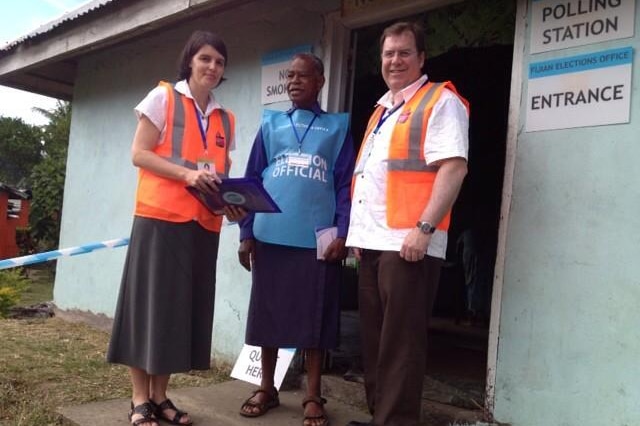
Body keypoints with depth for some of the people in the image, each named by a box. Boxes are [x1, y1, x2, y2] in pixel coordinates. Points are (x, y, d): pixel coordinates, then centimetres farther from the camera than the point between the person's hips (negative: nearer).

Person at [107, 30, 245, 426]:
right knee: (150, 304, -1)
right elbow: (139, 154, -4)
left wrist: (232, 203, -2)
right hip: (160, 217, -5)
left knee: (182, 308, 6)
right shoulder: (163, 97, 3)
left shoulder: (225, 119, 16)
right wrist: (187, 174, -18)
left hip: (204, 224, 5)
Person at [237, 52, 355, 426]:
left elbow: (346, 185, 3)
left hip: (317, 239, -2)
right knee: (269, 313, 9)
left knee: (315, 317, 3)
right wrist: (247, 233, 3)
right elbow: (252, 180, 10)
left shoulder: (338, 127, 8)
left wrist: (343, 234, -8)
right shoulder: (271, 124, 13)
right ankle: (267, 389, 24)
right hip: (271, 236, 2)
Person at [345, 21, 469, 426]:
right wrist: (359, 231, 18)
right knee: (374, 338, 13)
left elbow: (453, 168, -15)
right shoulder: (382, 110, 23)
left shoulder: (440, 101, -2)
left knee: (400, 341, -4)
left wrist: (424, 228, -22)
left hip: (407, 243, -8)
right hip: (372, 242, 8)